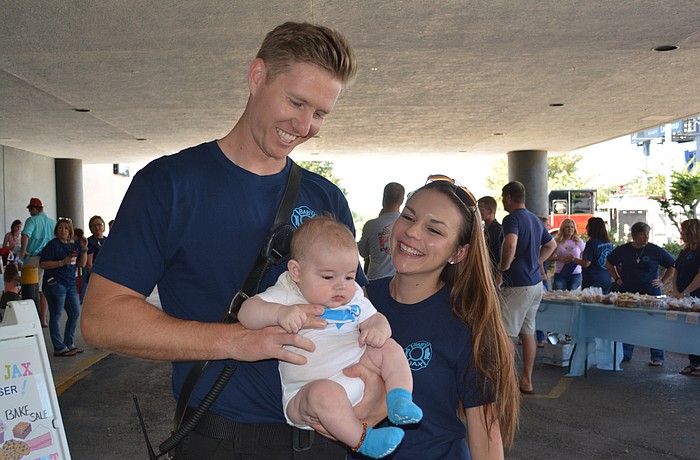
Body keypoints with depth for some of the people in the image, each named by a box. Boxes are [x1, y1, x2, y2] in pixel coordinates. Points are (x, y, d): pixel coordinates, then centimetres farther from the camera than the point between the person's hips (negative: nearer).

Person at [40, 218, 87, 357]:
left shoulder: (73, 246, 15)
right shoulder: (52, 244, -5)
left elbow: (82, 264, 13)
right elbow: (42, 264, -11)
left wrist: (84, 249, 1)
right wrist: (62, 263, -19)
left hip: (70, 284, 8)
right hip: (55, 283, -7)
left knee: (75, 314, 9)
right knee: (56, 315, -4)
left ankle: (69, 344, 20)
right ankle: (59, 348, -1)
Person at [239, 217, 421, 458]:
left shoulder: (353, 298, 10)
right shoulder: (285, 296, -6)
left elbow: (374, 318, 12)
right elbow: (246, 313, -15)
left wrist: (378, 329, -13)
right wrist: (279, 312, -34)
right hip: (307, 391, -5)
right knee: (325, 393, -37)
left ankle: (399, 399, -4)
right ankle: (362, 440, -22)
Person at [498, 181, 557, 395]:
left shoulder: (512, 218, -14)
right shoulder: (535, 219, 15)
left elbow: (511, 243, -34)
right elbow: (551, 244, 29)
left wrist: (504, 266, -18)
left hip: (518, 284, -9)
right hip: (536, 283, 9)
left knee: (506, 335, -3)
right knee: (528, 331, 14)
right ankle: (526, 381, 21)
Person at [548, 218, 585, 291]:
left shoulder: (579, 241, 6)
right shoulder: (557, 241, 0)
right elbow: (550, 258, -1)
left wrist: (576, 259, -11)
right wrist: (561, 258, -17)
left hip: (575, 274, 2)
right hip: (560, 274, -2)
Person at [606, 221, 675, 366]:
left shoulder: (656, 251, -3)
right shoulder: (622, 250, 3)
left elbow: (673, 266, 7)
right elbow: (609, 262, 18)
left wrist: (662, 281, 0)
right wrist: (616, 278, 10)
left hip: (651, 293, -2)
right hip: (627, 293, 2)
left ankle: (657, 357, 7)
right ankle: (625, 354, 19)